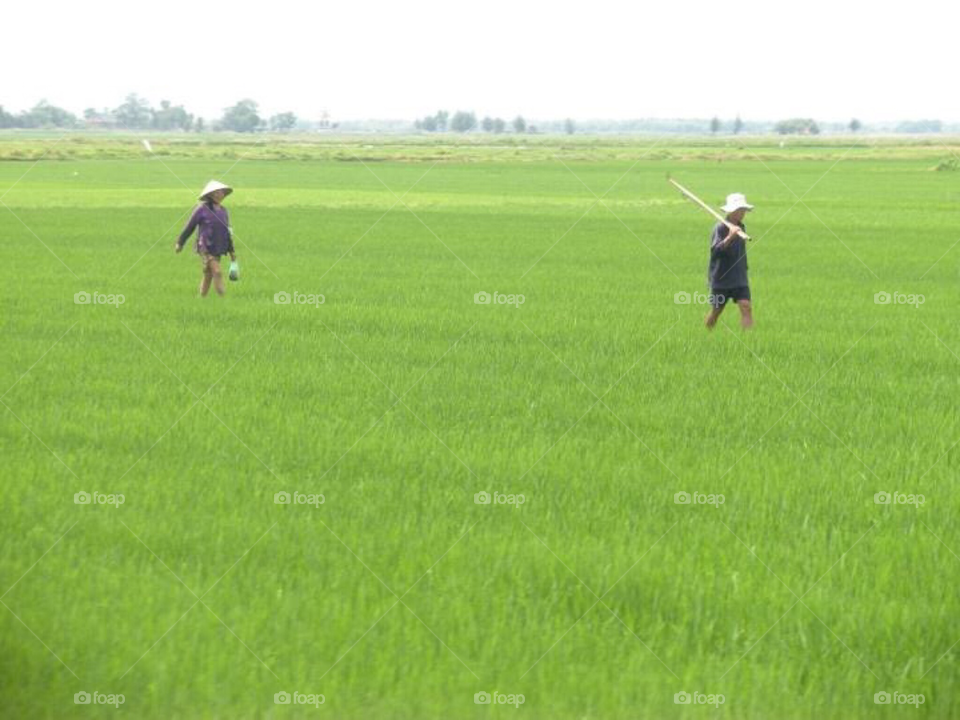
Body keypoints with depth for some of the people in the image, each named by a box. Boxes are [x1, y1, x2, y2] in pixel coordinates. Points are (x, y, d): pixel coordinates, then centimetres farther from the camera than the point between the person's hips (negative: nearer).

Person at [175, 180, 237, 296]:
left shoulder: (223, 211, 11)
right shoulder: (202, 209, -8)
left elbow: (227, 233, 18)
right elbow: (189, 227, -1)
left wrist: (231, 251, 17)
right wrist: (180, 243, 3)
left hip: (218, 250, 6)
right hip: (205, 248, -6)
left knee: (208, 275, 10)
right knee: (217, 272, -16)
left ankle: (202, 298, 18)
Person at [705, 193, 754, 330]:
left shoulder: (741, 227, 7)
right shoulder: (720, 228, -15)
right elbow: (715, 251, -28)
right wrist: (729, 238, -41)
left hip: (740, 278, 5)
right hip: (721, 278, -5)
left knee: (746, 307, -13)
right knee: (716, 311, 10)